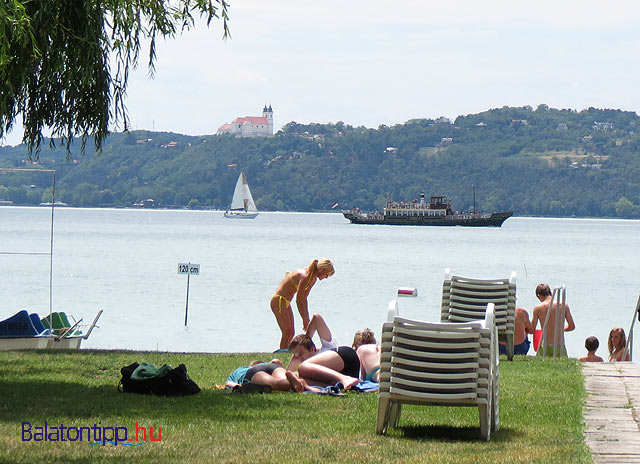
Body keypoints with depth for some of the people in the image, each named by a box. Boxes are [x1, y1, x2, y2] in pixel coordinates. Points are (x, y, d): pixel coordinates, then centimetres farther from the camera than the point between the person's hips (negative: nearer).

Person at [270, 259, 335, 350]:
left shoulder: (313, 279, 5)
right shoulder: (305, 276, -24)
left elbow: (304, 299, 13)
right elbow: (298, 300, -21)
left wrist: (307, 319, 12)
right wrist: (305, 320, -15)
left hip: (285, 302, 10)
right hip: (278, 300, -10)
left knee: (291, 333, 8)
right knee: (287, 332, -11)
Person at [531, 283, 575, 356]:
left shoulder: (538, 308, -2)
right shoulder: (564, 306, 1)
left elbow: (532, 329, 5)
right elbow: (572, 326, 9)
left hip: (545, 347, -1)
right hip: (560, 347, 1)